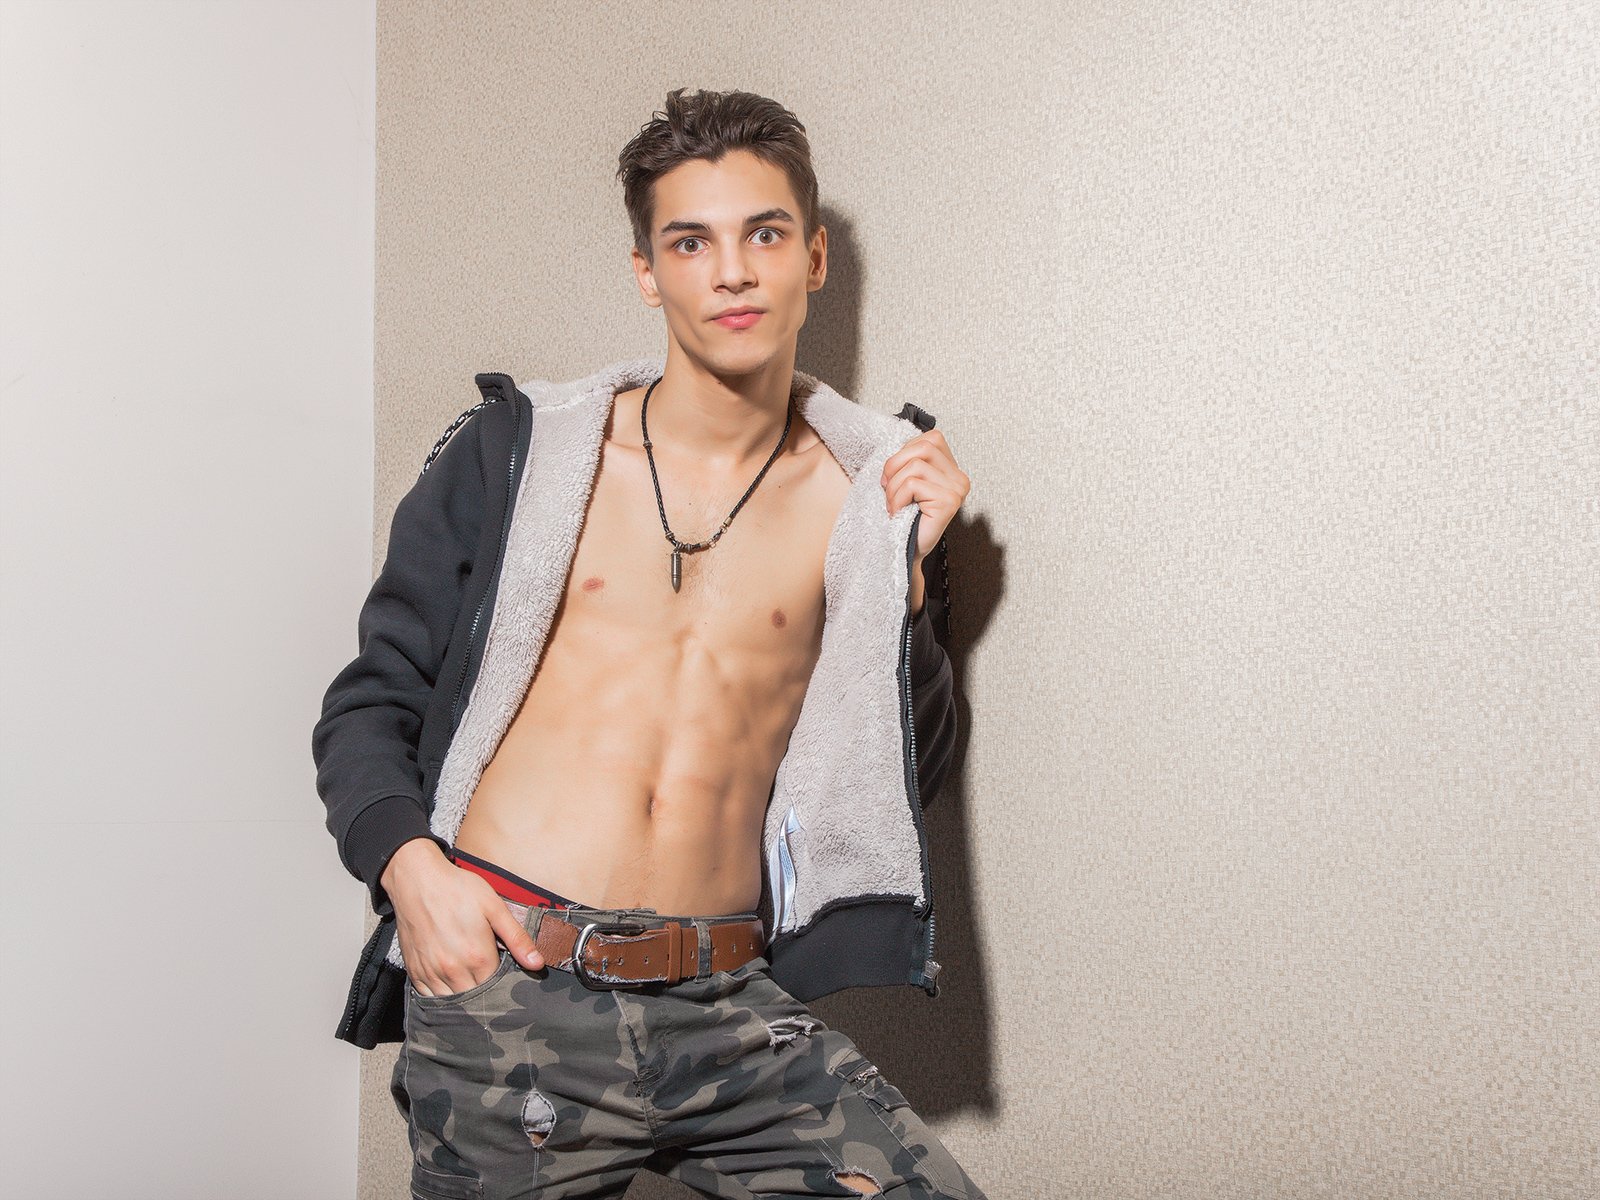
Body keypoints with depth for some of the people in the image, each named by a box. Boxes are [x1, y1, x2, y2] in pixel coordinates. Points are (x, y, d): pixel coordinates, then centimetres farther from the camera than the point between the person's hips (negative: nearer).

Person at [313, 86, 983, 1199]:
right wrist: (409, 866, -8)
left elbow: (907, 783, 9)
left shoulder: (870, 493, 7)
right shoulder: (517, 451, 5)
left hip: (729, 1009, 1)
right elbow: (372, 701, 9)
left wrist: (907, 572, -1)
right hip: (506, 996, -1)